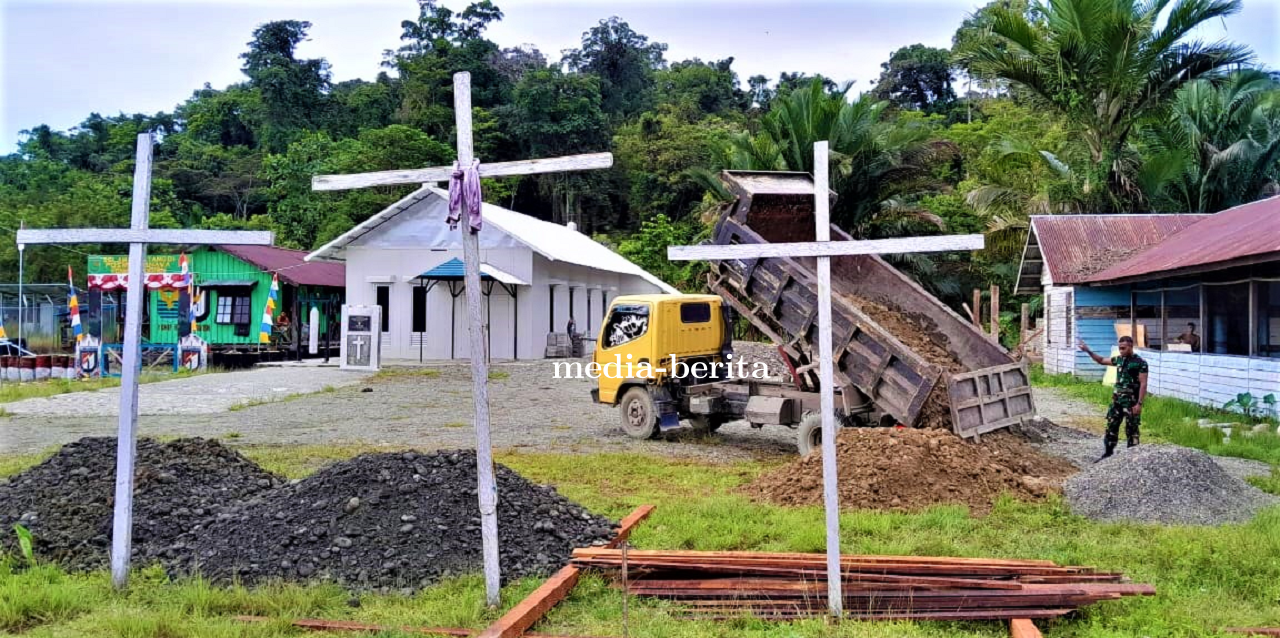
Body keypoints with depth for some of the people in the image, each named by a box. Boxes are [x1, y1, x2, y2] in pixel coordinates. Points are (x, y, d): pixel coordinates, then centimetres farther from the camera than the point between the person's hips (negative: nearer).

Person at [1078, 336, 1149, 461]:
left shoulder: (1140, 363, -12)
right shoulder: (1119, 359, 8)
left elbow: (1143, 384, -15)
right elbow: (1101, 360, 23)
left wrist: (1139, 403, -19)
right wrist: (1088, 351, 9)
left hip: (1131, 401, -7)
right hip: (1117, 399, 7)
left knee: (1131, 429, 1)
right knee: (1111, 425, 10)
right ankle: (1109, 452, 19)